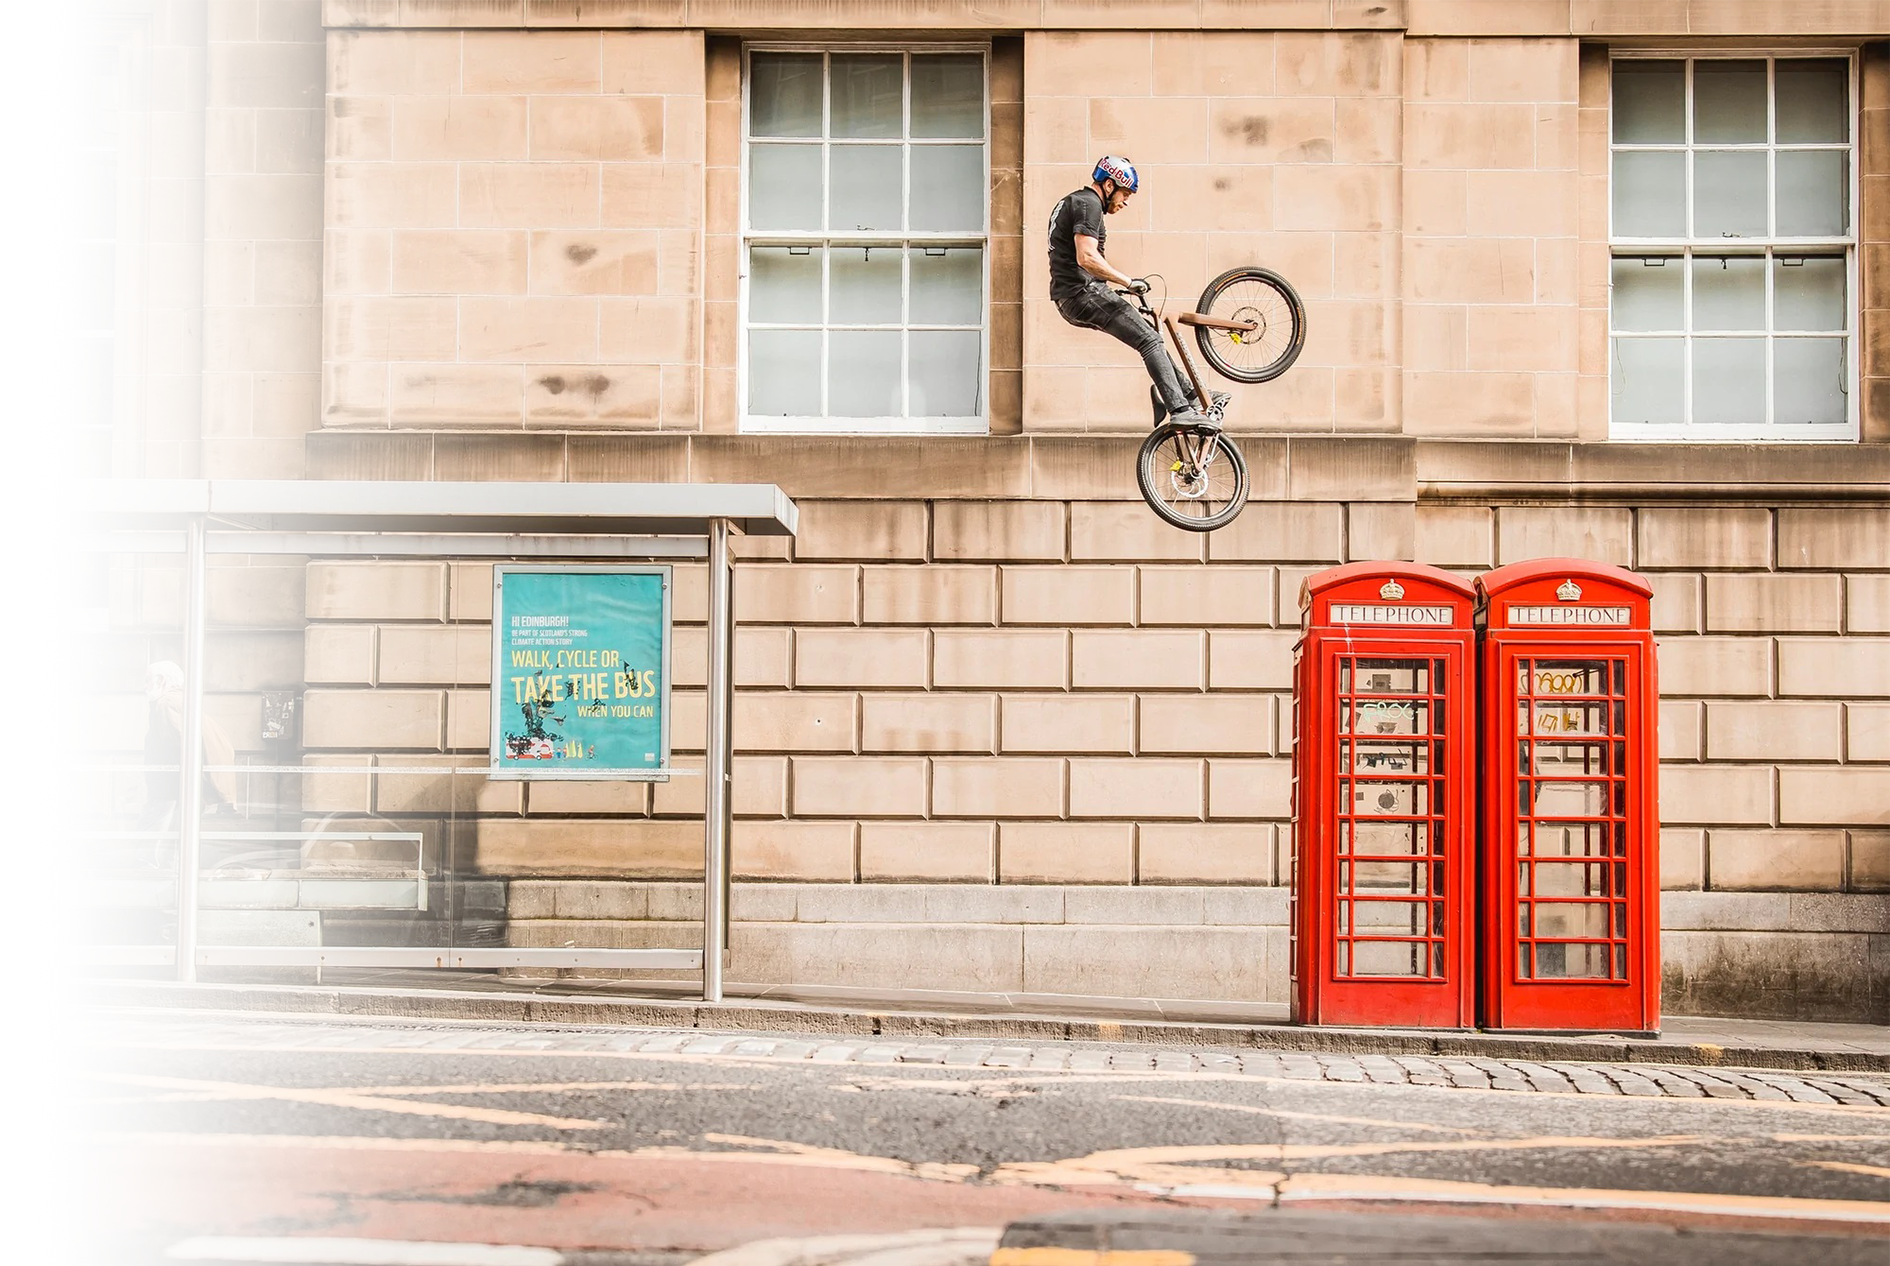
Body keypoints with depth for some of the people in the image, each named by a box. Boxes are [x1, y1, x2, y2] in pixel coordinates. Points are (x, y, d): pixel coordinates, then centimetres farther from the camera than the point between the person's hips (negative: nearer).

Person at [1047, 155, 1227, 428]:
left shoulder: (1071, 201, 22)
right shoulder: (1088, 204, -11)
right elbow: (1087, 258, -24)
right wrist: (1128, 281, -18)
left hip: (1070, 299, 11)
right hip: (1084, 293, -11)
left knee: (1148, 332, 17)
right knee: (1150, 340, -14)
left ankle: (1189, 394, 20)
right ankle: (1181, 409, -20)